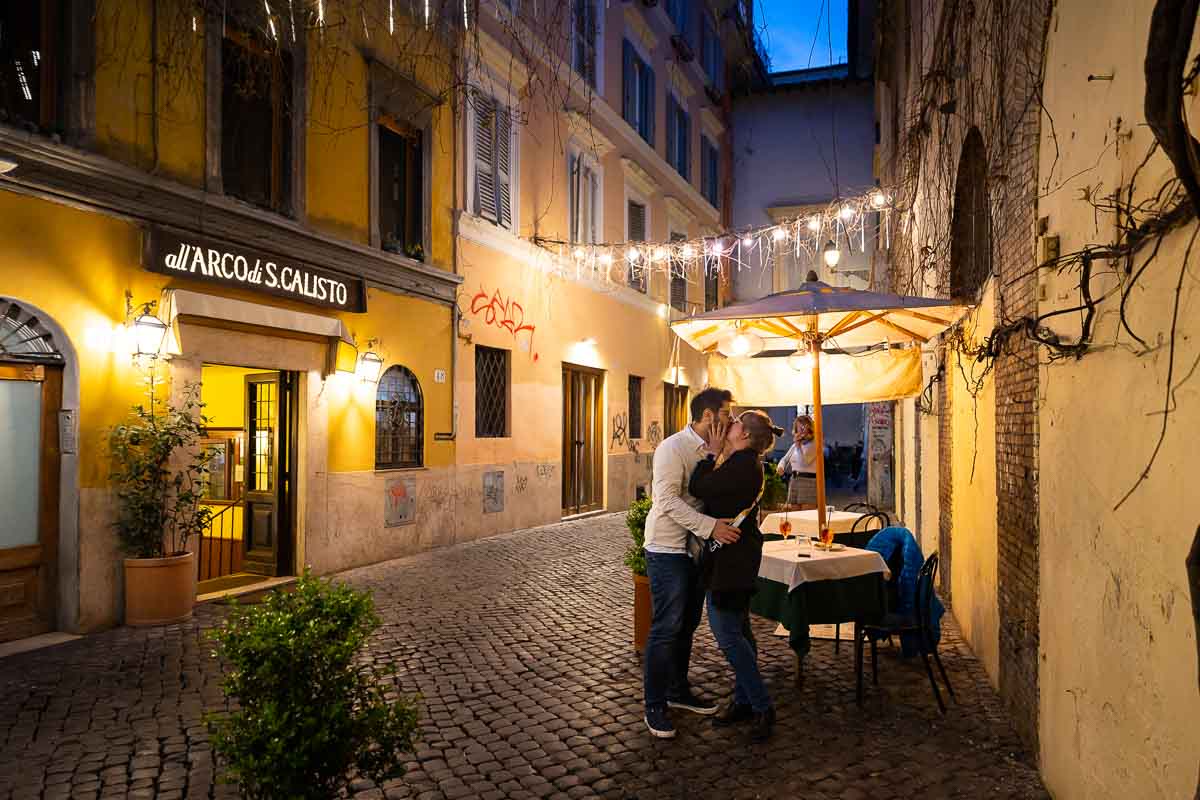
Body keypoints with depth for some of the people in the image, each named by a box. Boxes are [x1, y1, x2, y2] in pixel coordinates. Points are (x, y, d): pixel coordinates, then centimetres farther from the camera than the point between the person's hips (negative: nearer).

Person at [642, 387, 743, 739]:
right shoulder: (673, 448, -16)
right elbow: (667, 500, -25)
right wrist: (710, 526, -30)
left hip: (696, 548, 8)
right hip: (668, 550, -8)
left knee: (687, 625, 18)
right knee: (666, 629, -2)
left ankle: (678, 691, 34)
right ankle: (655, 707, 11)